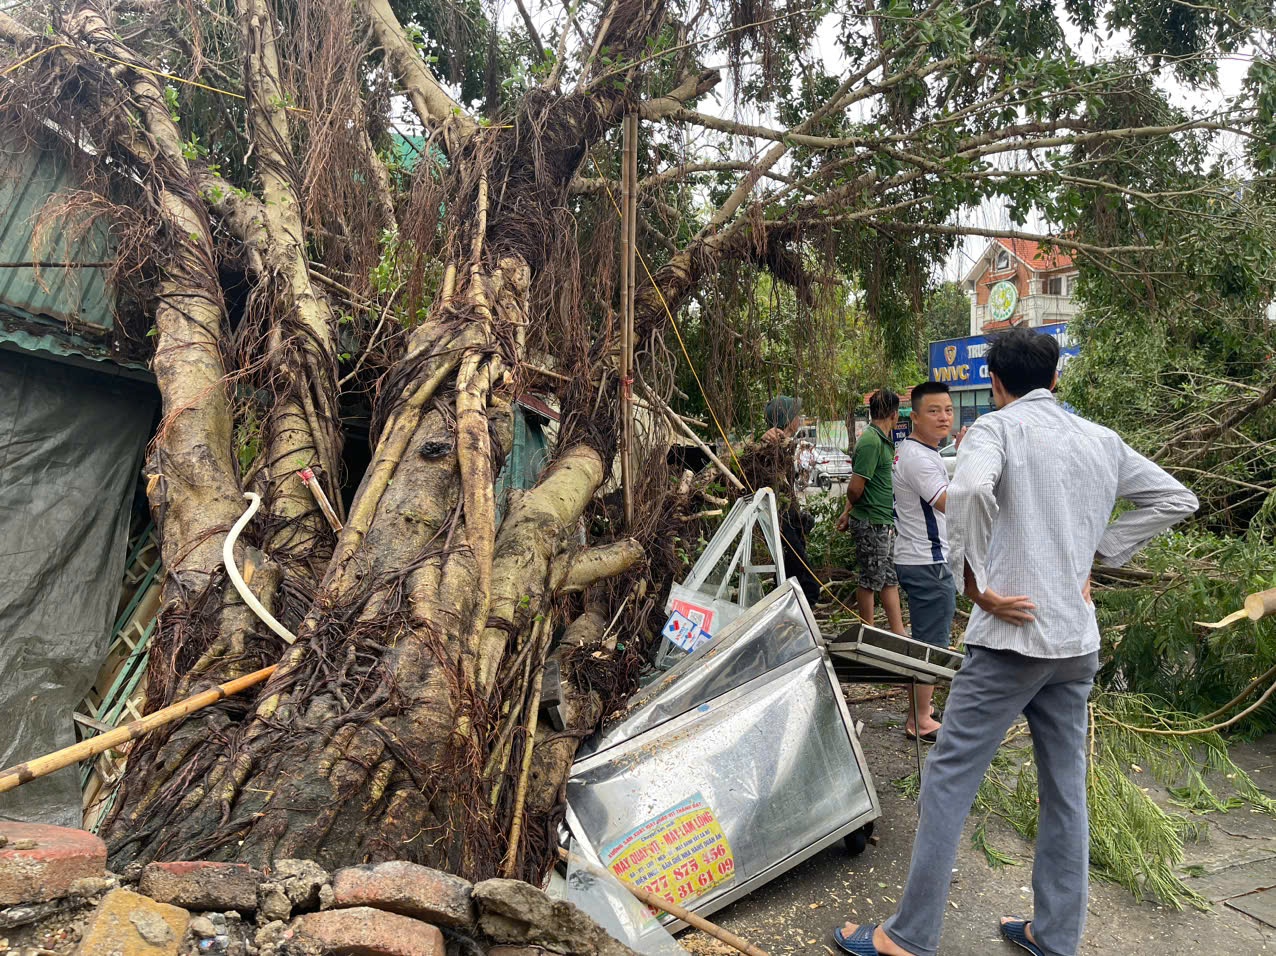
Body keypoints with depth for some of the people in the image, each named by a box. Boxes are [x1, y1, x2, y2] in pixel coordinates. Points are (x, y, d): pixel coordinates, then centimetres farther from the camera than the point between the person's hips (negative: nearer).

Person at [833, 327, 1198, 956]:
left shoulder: (998, 426, -8)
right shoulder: (1103, 440, 12)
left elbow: (969, 489, -29)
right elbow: (1176, 500, 19)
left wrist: (975, 582, -18)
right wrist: (1097, 552, 12)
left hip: (1013, 635, -7)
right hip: (1079, 643, 7)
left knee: (948, 780, 1)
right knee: (1065, 790, 15)